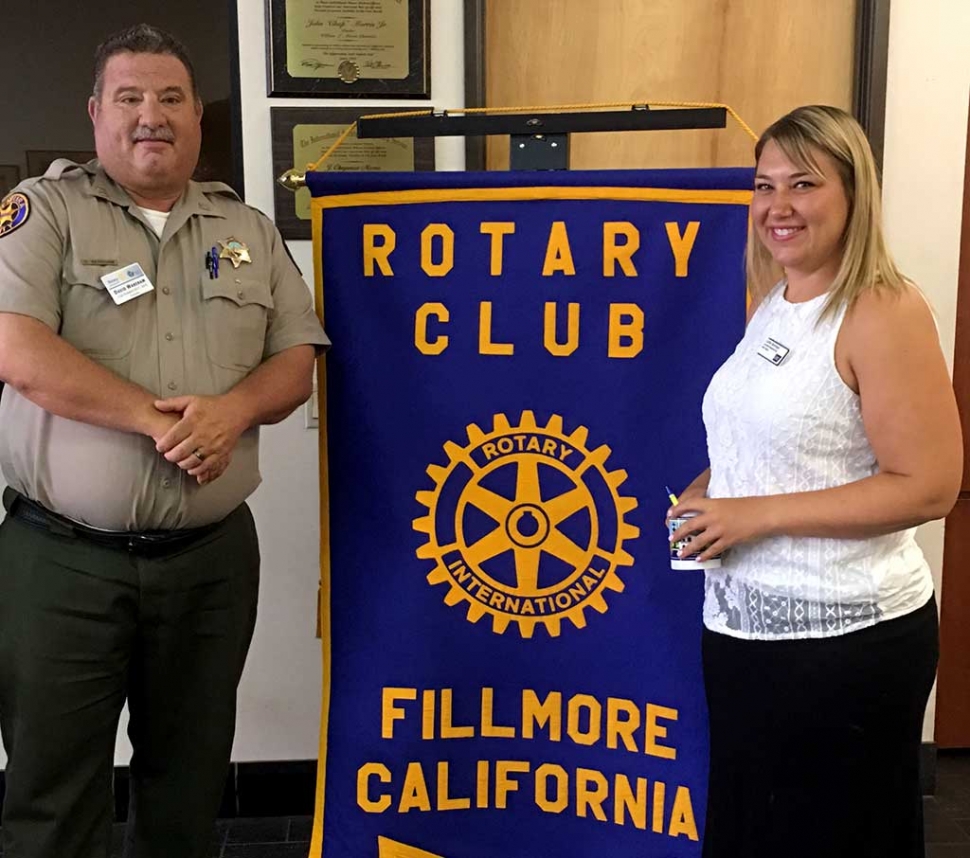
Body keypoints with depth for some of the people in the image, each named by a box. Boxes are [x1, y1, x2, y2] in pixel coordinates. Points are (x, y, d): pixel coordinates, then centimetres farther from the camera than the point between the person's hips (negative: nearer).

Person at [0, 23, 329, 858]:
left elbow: (296, 363, 6)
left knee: (189, 787, 16)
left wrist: (232, 410, -15)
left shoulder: (249, 231, 11)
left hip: (212, 558, 3)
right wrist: (158, 418, -17)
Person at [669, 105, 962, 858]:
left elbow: (930, 486, -21)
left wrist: (759, 514, -20)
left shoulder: (883, 312, -16)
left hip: (846, 640, -8)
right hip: (741, 625, 8)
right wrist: (707, 490, 1)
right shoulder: (772, 302, 8)